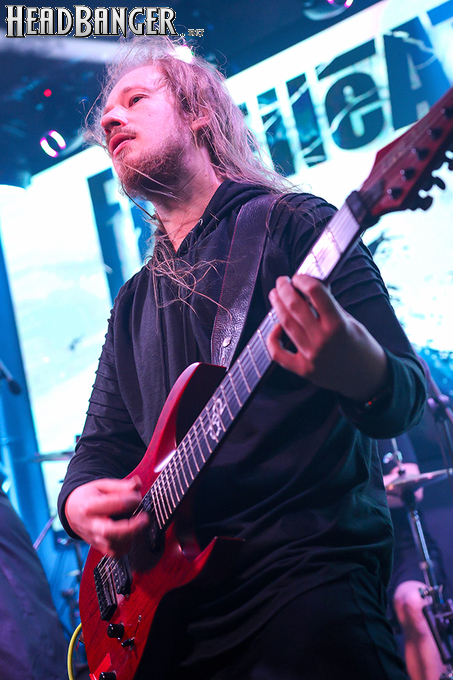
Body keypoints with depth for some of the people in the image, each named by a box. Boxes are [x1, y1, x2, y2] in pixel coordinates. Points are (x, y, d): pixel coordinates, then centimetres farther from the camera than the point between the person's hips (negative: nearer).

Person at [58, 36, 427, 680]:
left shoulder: (291, 223, 1)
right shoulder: (135, 301, 19)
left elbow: (405, 397, -6)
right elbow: (104, 438, 20)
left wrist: (364, 374, -30)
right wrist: (80, 499, -3)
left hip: (309, 559, -5)